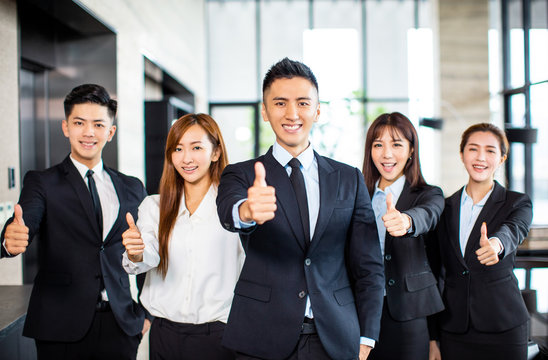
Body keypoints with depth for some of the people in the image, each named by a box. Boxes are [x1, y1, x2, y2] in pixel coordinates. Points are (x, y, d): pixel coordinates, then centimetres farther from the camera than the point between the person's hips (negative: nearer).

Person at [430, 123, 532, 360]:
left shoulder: (518, 204, 1)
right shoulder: (446, 206, 8)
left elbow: (512, 231, -22)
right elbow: (436, 269, 10)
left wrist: (495, 244, -46)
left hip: (502, 326, -2)